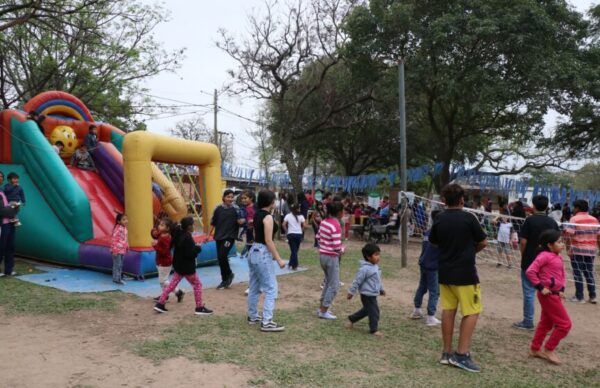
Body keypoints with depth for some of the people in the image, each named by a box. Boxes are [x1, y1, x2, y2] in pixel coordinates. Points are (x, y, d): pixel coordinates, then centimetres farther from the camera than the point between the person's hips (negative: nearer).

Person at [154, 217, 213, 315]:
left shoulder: (178, 234, 2)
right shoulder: (187, 238, -25)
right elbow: (190, 254, -28)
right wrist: (198, 248, -12)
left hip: (179, 265, 9)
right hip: (187, 267, -9)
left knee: (172, 284, 16)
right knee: (197, 285, 4)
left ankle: (160, 304, 17)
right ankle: (200, 308, 10)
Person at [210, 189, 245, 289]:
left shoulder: (235, 209, -5)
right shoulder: (219, 209, 2)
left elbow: (240, 221, -10)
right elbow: (213, 223, 9)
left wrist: (242, 220, -32)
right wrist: (209, 234, 11)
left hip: (230, 236, -4)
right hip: (219, 236, 4)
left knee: (222, 256, -15)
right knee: (220, 258, 8)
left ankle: (229, 274, 11)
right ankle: (225, 280, 23)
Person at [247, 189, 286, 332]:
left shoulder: (257, 215, 10)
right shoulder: (268, 217, -17)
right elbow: (268, 241, -20)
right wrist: (279, 259, -16)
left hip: (254, 251, 9)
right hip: (263, 254, -9)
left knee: (254, 287, 17)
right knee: (271, 289, -4)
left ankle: (252, 317, 28)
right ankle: (266, 322, -4)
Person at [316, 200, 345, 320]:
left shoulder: (324, 222, 4)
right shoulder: (336, 226, -21)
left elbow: (318, 237, 13)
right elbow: (336, 246, -23)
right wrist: (342, 250, -4)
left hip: (323, 255, 9)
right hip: (332, 257, -9)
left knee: (328, 282, 22)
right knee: (334, 285, 4)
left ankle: (322, 308, 29)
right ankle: (323, 312, 9)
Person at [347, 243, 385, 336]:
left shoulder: (375, 266, 7)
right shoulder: (365, 269, -24)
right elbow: (357, 281, -18)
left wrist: (381, 289, 27)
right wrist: (351, 292, -13)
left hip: (373, 294, 10)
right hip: (367, 295, -10)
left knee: (366, 310, 21)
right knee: (374, 311, -2)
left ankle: (352, 319, 36)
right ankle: (374, 329, 13)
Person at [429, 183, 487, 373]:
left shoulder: (439, 219, 0)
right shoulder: (468, 218, -12)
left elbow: (433, 242, 12)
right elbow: (483, 243, -3)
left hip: (445, 272, 5)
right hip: (465, 273, -5)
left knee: (448, 311, 12)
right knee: (471, 313, 4)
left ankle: (447, 353, 18)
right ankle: (461, 355, 1)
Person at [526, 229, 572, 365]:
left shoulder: (558, 257, 10)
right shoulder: (544, 256, -18)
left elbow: (562, 275, 20)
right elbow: (530, 271, -24)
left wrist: (562, 289, 6)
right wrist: (541, 287, -20)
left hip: (555, 294, 9)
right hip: (548, 295, -9)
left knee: (546, 323, 17)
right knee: (565, 324, -3)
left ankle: (535, 349, 29)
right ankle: (548, 350, 9)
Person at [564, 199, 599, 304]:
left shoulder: (574, 219, -9)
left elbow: (569, 232, -21)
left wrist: (565, 228, -4)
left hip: (577, 250, -5)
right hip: (591, 250, 5)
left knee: (578, 273, 1)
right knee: (589, 273, 13)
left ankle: (579, 297, 3)